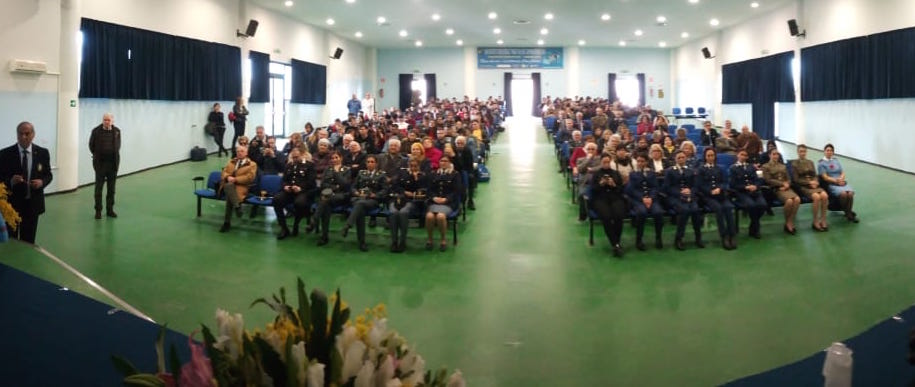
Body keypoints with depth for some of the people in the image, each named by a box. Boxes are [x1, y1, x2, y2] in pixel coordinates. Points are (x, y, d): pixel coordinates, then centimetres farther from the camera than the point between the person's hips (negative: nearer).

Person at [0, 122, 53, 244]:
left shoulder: (42, 153, 1)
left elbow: (48, 175, 8)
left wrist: (42, 182, -14)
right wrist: (10, 181, -24)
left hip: (33, 203, 2)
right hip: (11, 203, -2)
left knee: (29, 242, 12)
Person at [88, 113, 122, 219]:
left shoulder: (117, 131, 2)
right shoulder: (96, 131, -5)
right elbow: (91, 145, 6)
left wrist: (114, 156, 9)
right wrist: (97, 155, 9)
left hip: (113, 163, 2)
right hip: (100, 163, -2)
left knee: (111, 188, 8)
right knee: (98, 188, 3)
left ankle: (110, 210, 17)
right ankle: (98, 210, 10)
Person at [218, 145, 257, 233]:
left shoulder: (252, 164, 11)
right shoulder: (231, 162, 28)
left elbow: (249, 177, -5)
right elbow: (224, 172, 14)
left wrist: (235, 179, -14)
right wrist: (228, 177, -11)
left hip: (240, 186, -3)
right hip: (227, 185, 3)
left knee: (229, 195, -36)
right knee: (228, 186, -38)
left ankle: (227, 222, -29)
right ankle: (237, 206, -41)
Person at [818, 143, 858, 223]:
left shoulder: (836, 161, 19)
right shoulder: (821, 163, 3)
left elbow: (843, 173, 13)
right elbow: (825, 177, -5)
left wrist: (841, 179, -8)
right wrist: (836, 181, -13)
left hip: (842, 182, 4)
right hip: (831, 184, -4)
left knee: (850, 193, -28)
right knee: (843, 193, -33)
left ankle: (849, 213, -12)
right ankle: (847, 212, -12)